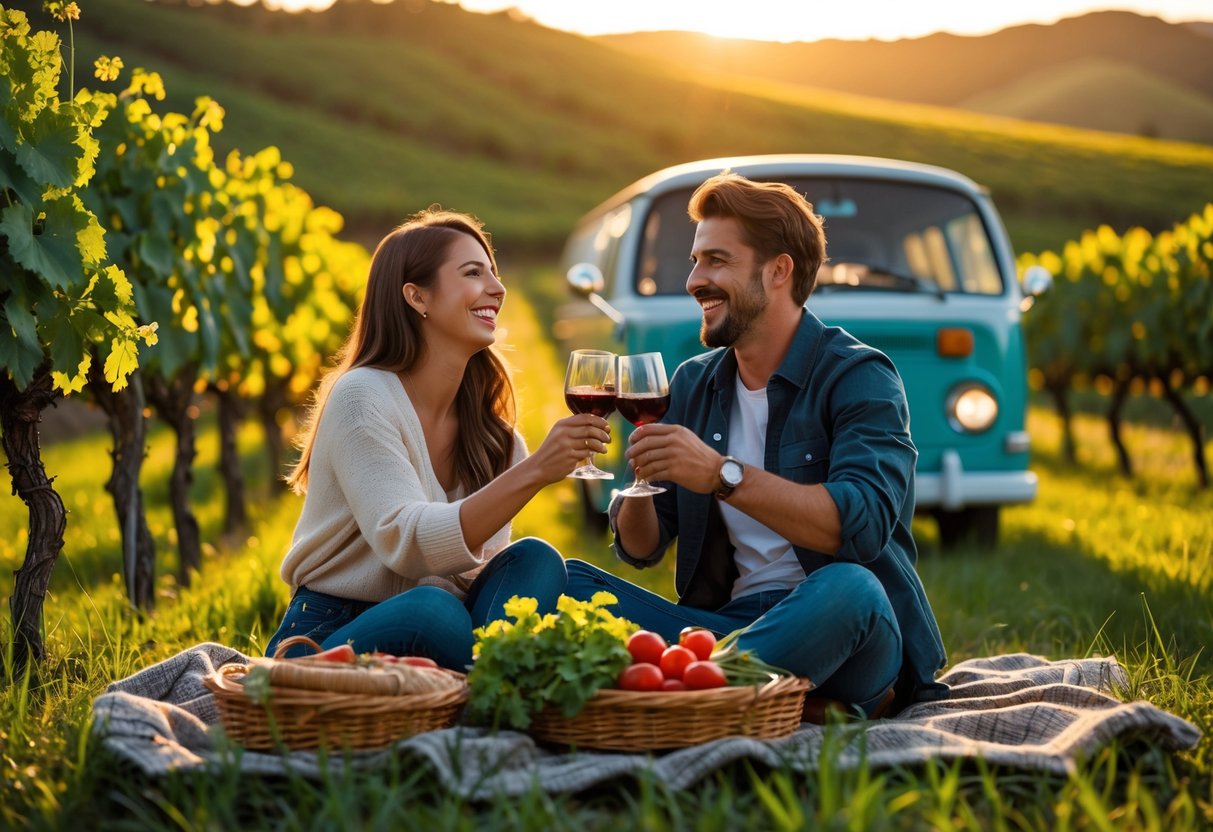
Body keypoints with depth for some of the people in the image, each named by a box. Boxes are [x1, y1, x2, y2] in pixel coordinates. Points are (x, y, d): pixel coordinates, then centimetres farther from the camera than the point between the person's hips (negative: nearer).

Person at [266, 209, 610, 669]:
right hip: (325, 642, -6)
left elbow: (478, 564, 2)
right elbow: (405, 544, -25)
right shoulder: (362, 397, -13)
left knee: (534, 559, -20)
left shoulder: (486, 422, 7)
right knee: (432, 612, -38)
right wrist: (532, 472, -33)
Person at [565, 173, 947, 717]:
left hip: (838, 630, -5)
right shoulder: (692, 383, 14)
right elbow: (640, 549, 12)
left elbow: (862, 526, -22)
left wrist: (723, 475, -27)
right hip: (726, 622, 6)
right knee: (566, 579, -14)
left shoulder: (858, 377, -4)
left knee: (846, 588, -39)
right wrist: (637, 487, -11)